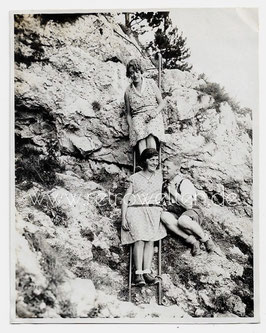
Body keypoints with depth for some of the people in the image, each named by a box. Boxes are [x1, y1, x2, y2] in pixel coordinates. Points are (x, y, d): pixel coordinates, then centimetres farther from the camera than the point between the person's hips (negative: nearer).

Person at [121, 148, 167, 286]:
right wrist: (123, 218, 0)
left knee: (150, 240, -16)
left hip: (153, 211, 2)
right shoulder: (135, 178, 11)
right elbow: (125, 199, 8)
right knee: (139, 239, -20)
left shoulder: (159, 175, 19)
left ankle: (147, 272, -21)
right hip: (136, 210, -2)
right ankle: (138, 274, -22)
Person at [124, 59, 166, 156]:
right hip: (137, 117, 0)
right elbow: (128, 114, 16)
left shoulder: (151, 83, 13)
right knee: (140, 134, -36)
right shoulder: (128, 91, 13)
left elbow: (162, 103, 11)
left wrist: (155, 112, -11)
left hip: (153, 116, 0)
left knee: (150, 132, -36)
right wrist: (131, 127, -3)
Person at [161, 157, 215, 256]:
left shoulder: (185, 183, -11)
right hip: (176, 215, 5)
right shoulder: (165, 184, 8)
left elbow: (189, 206, -22)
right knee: (164, 216, -29)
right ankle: (192, 241, -22)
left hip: (192, 212, -5)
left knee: (183, 220, -40)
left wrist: (174, 193, -20)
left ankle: (205, 239, -10)